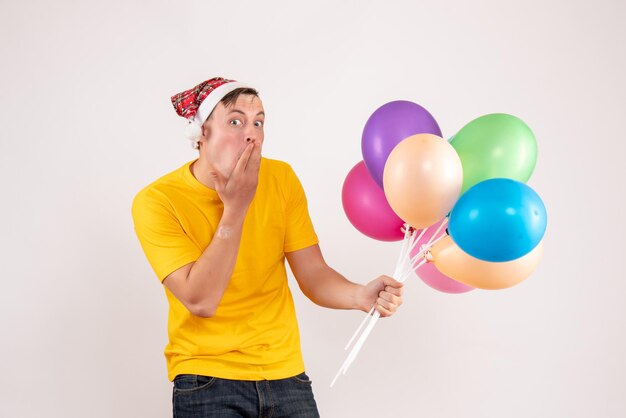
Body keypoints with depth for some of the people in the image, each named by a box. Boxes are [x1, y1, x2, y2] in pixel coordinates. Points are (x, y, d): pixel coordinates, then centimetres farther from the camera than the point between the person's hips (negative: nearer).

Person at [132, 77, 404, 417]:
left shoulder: (281, 179, -2)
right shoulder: (157, 201, -13)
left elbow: (313, 275, -4)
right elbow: (200, 302, -20)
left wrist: (361, 296, -24)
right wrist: (236, 207, -21)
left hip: (286, 374, 4)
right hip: (207, 380, -3)